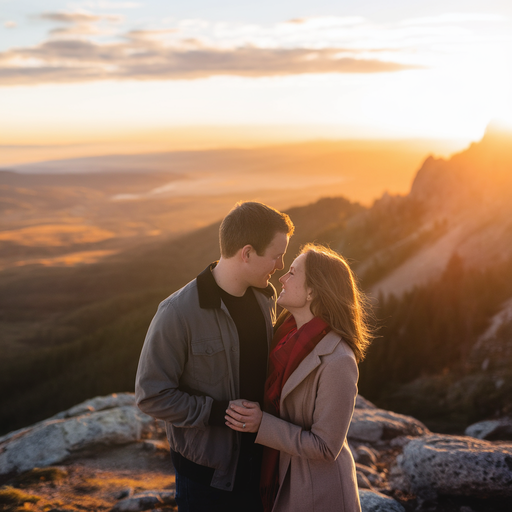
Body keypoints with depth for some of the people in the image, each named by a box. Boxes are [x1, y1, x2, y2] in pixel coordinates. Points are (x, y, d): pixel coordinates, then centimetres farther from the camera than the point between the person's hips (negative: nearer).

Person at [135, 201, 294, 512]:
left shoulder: (265, 297, -1)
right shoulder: (179, 313, -22)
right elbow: (151, 395, -19)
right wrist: (219, 413, -23)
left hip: (260, 456, 6)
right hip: (207, 469, -6)